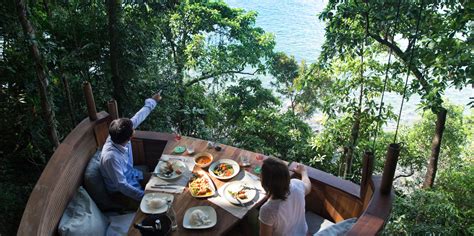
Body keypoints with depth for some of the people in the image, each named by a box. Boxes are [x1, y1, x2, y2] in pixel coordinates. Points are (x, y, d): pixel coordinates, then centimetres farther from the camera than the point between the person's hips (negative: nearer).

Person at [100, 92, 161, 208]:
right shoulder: (111, 157, -39)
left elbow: (137, 118, -2)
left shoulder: (119, 137, -18)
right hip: (120, 192, -8)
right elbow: (121, 185, -33)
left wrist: (152, 101, 9)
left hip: (132, 175, 8)